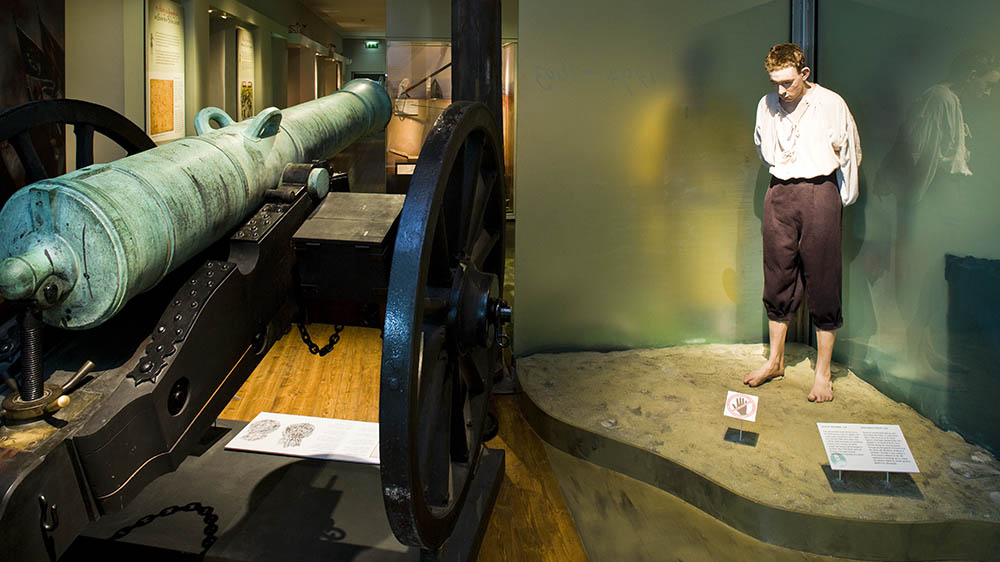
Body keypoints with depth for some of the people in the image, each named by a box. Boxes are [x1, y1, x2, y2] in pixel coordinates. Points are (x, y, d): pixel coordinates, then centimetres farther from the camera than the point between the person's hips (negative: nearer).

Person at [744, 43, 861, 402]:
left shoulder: (831, 104, -4)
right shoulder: (766, 105, 7)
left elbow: (850, 154, 5)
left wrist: (840, 202, 8)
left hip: (819, 194, -3)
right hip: (779, 196, 3)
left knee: (822, 284, -1)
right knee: (778, 280, 7)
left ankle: (822, 372, 10)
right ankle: (775, 361, 21)